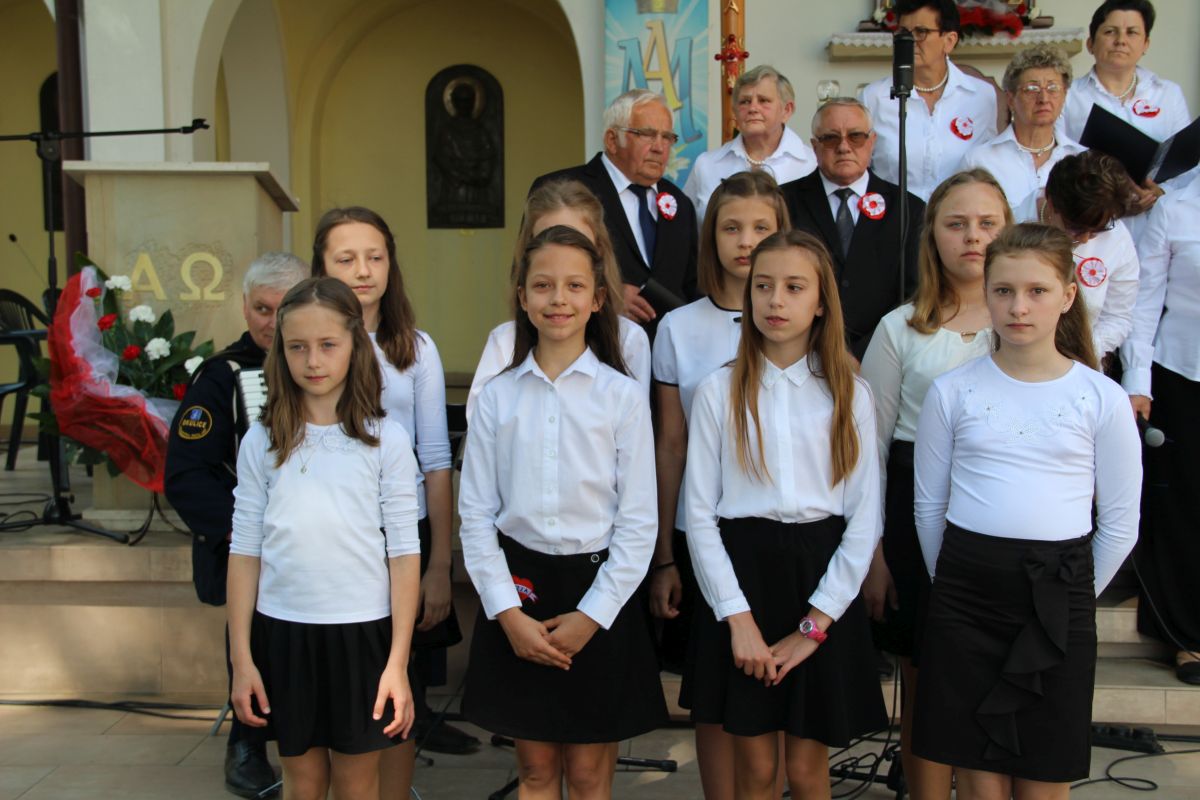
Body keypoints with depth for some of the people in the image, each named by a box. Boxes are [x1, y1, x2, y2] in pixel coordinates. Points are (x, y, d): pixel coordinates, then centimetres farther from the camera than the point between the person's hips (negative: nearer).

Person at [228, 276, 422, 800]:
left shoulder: (386, 439, -4)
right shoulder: (262, 442, 1)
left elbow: (404, 552, -5)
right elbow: (245, 550, 3)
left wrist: (398, 663, -8)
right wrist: (241, 658, 1)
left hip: (362, 631, -1)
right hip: (282, 631, 2)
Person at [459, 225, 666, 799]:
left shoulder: (623, 396, -4)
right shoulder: (497, 397, 1)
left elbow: (638, 521, -4)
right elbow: (475, 514, 1)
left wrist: (592, 615, -9)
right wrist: (507, 612, -7)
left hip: (598, 591, -1)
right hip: (517, 590, 2)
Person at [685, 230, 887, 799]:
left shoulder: (849, 394, 2)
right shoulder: (718, 391, -1)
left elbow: (864, 519, -1)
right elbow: (700, 513, -3)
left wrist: (814, 625, -7)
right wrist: (739, 619, -9)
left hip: (821, 577, 1)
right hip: (741, 571, 0)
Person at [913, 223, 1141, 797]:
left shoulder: (1102, 399, -1)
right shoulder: (951, 392, 1)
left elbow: (1120, 523, 6)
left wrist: (1075, 596, 6)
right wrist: (954, 580, 8)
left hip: (1058, 593, 0)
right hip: (964, 586, 1)